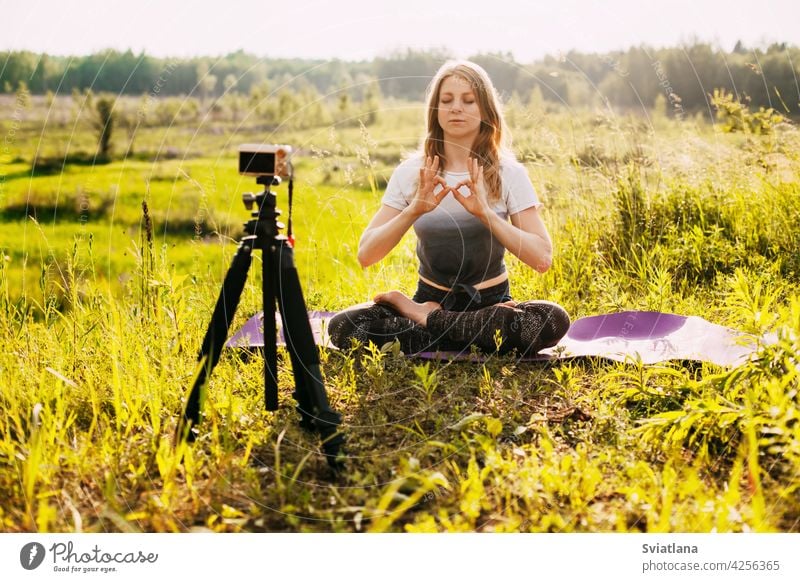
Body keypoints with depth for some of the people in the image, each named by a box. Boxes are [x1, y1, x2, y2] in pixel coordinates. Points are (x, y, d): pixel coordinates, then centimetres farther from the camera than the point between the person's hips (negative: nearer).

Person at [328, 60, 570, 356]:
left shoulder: (508, 173, -4)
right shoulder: (411, 173, -1)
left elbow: (542, 259, -14)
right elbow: (366, 255, -10)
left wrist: (485, 213, -26)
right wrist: (414, 211, -25)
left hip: (490, 300, 0)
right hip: (430, 296, 1)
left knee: (554, 321, -32)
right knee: (342, 326, -24)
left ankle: (427, 319, -15)